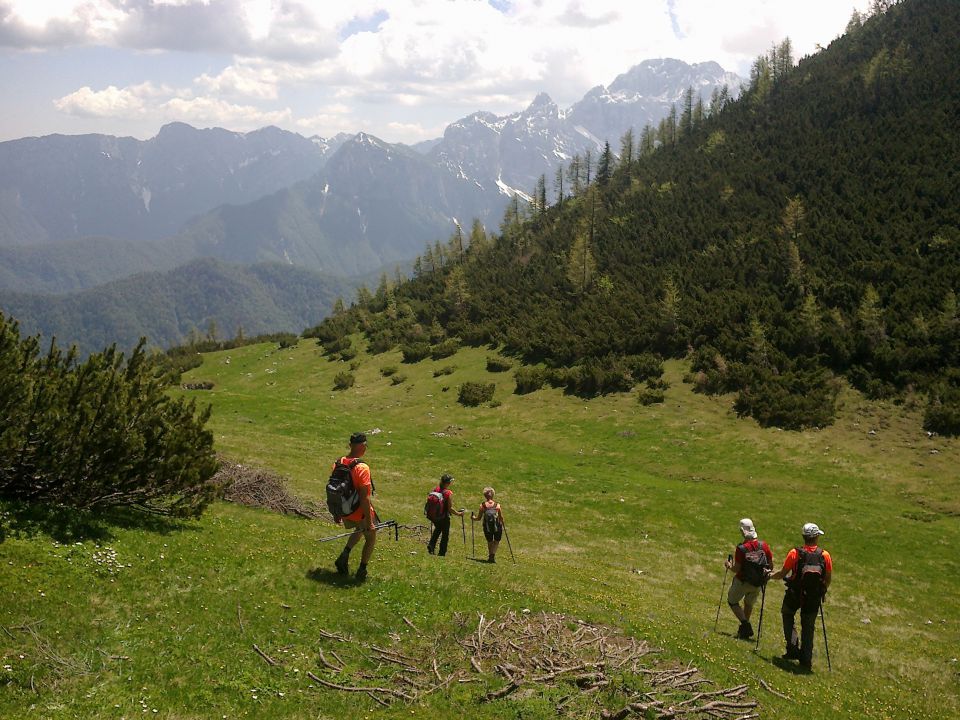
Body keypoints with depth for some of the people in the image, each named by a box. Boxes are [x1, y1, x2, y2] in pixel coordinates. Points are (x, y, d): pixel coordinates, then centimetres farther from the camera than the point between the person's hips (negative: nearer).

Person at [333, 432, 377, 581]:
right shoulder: (362, 468, -25)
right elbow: (364, 498, -27)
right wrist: (369, 522, -21)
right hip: (360, 513, -6)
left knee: (359, 530, 33)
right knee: (371, 538, 19)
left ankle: (344, 555, 15)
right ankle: (362, 570, 20)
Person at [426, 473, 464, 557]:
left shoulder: (435, 489, -5)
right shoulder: (449, 493, -22)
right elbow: (450, 508, -20)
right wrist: (458, 513, -5)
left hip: (434, 516, 6)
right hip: (444, 517, -6)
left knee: (437, 529, 33)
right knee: (445, 535, 14)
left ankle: (431, 545, 18)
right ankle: (441, 553, 18)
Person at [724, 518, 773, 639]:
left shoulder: (741, 548, -22)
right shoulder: (763, 545, -10)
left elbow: (736, 569, -19)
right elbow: (771, 564, -3)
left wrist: (728, 565, 1)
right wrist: (766, 572, 17)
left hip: (742, 581, -5)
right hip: (758, 584, 5)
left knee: (732, 601, 17)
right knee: (749, 604, 28)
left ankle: (745, 624, -2)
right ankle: (745, 629, 36)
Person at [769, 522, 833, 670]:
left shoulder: (795, 553, -13)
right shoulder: (825, 555, -7)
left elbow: (783, 573, -7)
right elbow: (828, 578, 1)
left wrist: (770, 576, 13)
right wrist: (822, 591, 20)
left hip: (794, 595, -1)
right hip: (814, 598, 1)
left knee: (787, 615, 25)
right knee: (808, 627, 14)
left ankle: (793, 647, 13)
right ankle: (806, 659, 14)